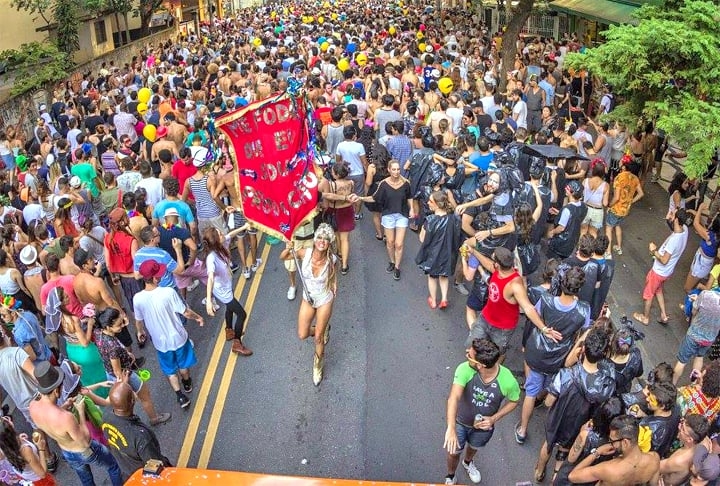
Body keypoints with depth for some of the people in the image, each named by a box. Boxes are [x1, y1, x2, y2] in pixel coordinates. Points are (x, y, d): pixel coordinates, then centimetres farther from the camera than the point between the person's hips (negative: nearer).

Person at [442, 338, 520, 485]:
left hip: (484, 426, 1)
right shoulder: (465, 370, -37)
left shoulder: (508, 381, -33)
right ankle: (450, 477, 56)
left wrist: (494, 418, -22)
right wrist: (451, 428, -60)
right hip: (460, 422, -1)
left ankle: (468, 463, 68)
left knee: (474, 447, 32)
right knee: (454, 452, 22)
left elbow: (514, 401, -11)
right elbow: (454, 398, -47)